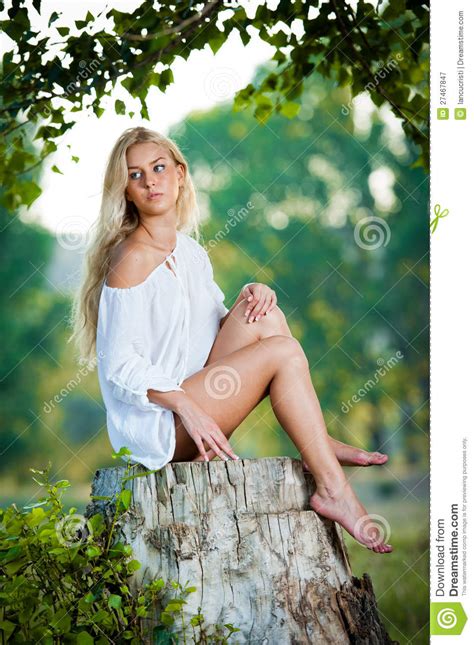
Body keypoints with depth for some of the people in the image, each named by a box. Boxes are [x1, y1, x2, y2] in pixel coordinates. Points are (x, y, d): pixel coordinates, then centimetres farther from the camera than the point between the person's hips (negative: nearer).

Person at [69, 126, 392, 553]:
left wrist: (253, 294, -2)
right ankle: (332, 490, -16)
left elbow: (217, 326, 18)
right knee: (283, 352, -17)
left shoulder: (191, 251, 11)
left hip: (195, 406, 7)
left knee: (264, 318, -9)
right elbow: (120, 367, -18)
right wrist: (185, 405, -29)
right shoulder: (131, 261, -14)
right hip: (151, 426, -7)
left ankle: (319, 442, -7)